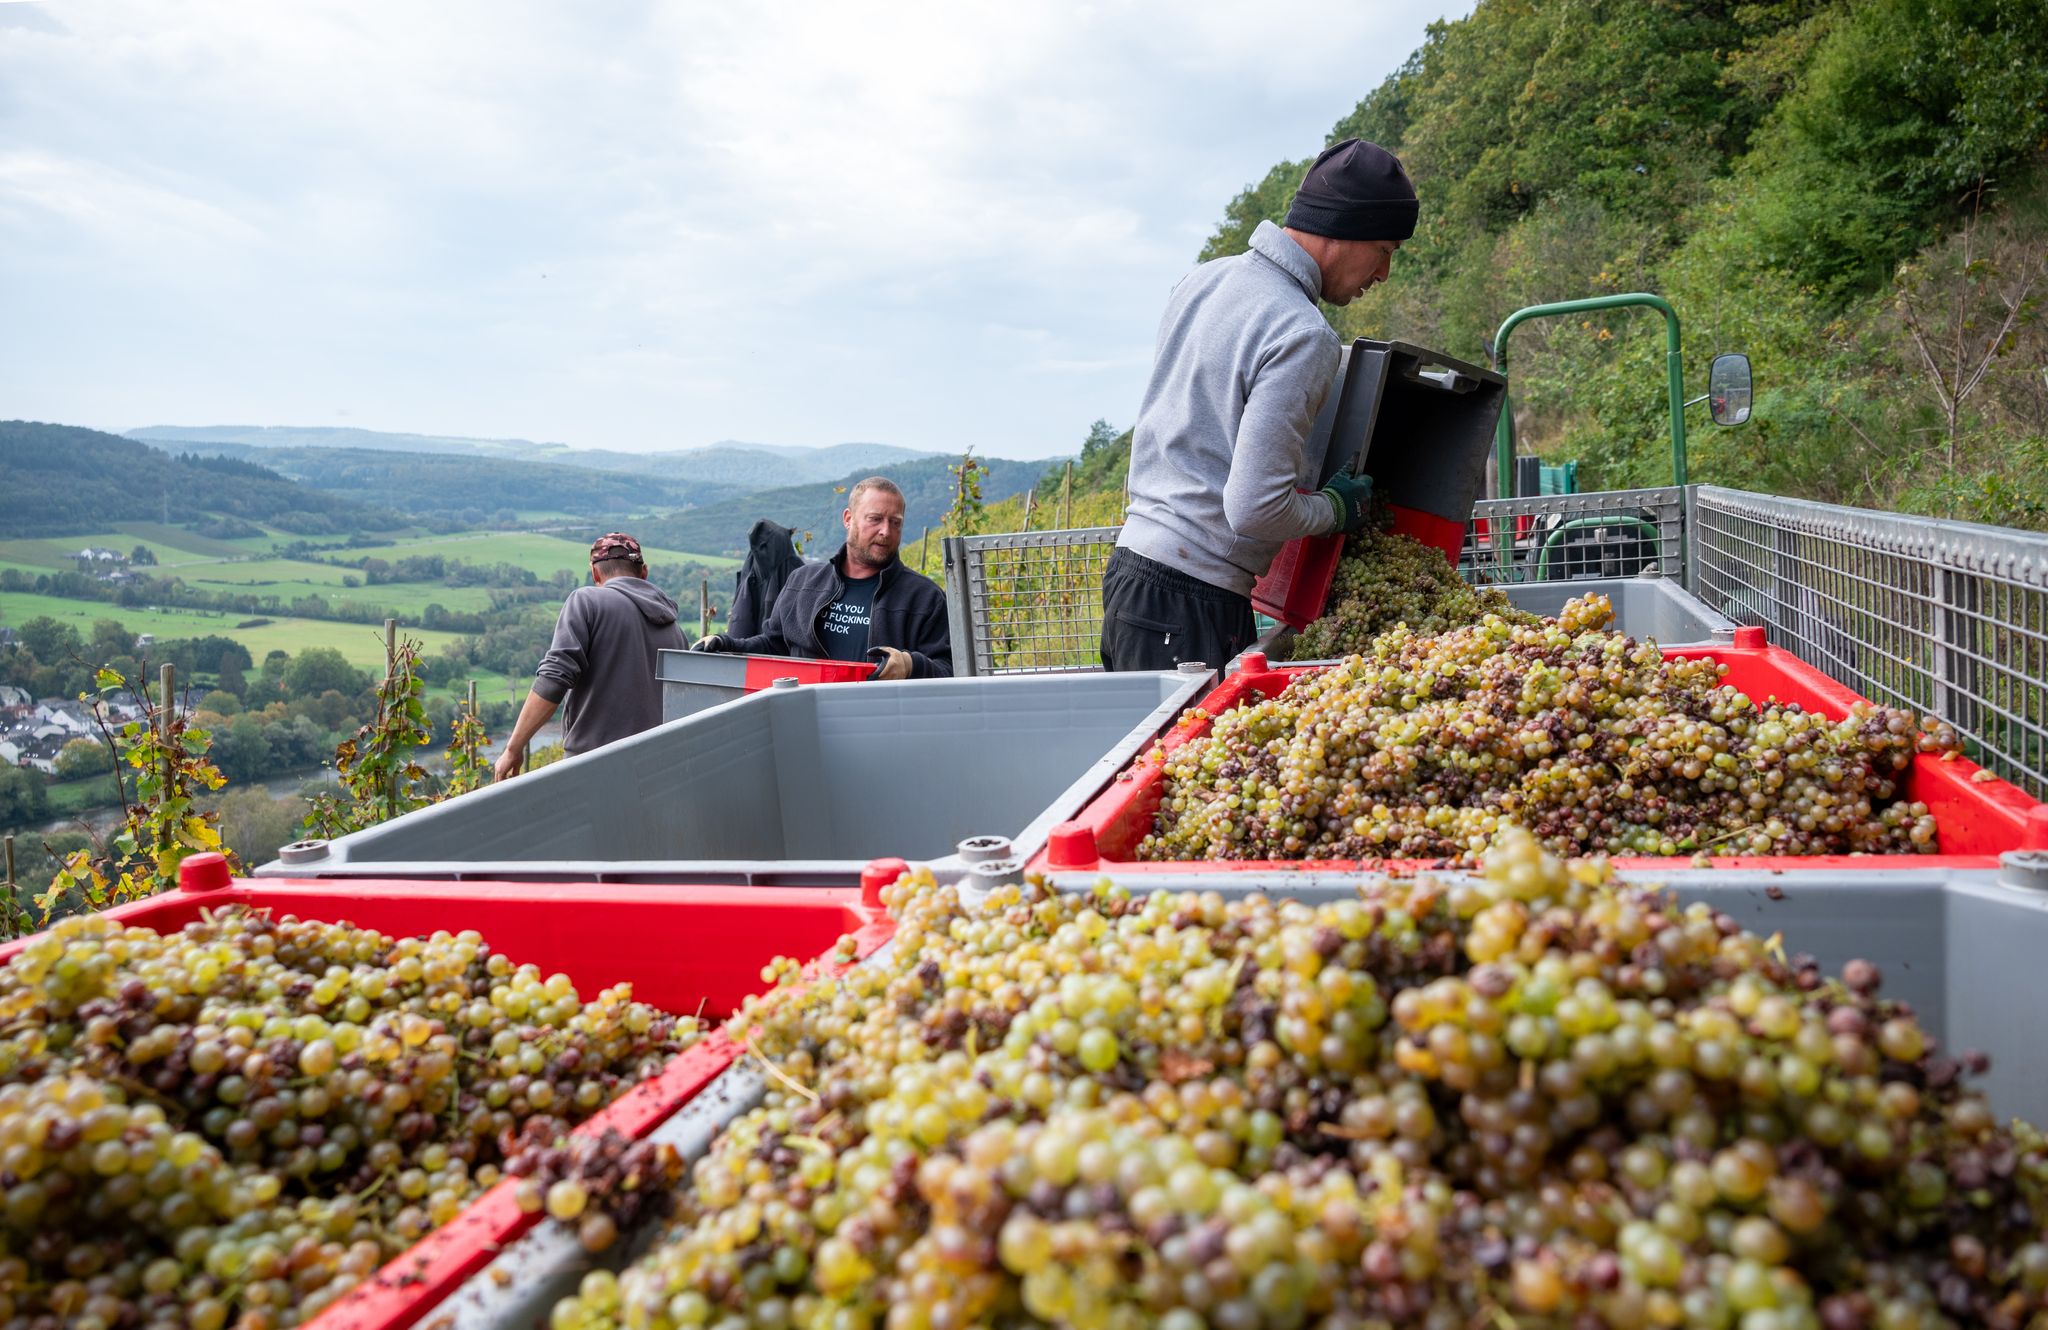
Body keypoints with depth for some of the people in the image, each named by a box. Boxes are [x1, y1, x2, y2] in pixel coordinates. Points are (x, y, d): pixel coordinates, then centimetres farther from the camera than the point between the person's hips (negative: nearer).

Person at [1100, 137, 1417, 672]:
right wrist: (1337, 508, -2)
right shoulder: (1304, 336, -17)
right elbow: (1255, 507, -22)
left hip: (1131, 563, 9)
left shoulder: (1201, 279, 10)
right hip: (1192, 596, -9)